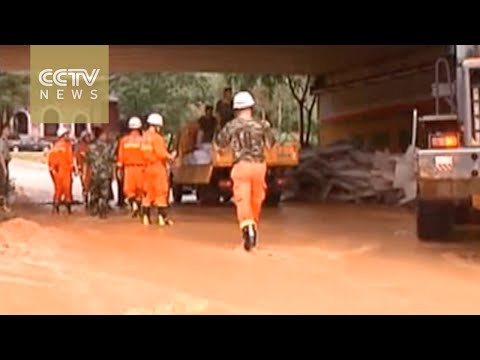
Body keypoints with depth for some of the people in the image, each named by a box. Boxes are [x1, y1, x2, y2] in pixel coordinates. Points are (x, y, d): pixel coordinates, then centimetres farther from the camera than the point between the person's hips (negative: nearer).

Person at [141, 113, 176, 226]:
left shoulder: (144, 137, 7)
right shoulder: (157, 137, -15)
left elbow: (144, 153, 8)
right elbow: (162, 154, -19)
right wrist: (171, 156, 0)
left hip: (147, 168, 7)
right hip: (158, 167, -7)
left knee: (147, 192, 12)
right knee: (161, 192, -1)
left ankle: (146, 217, 15)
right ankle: (162, 217, -2)